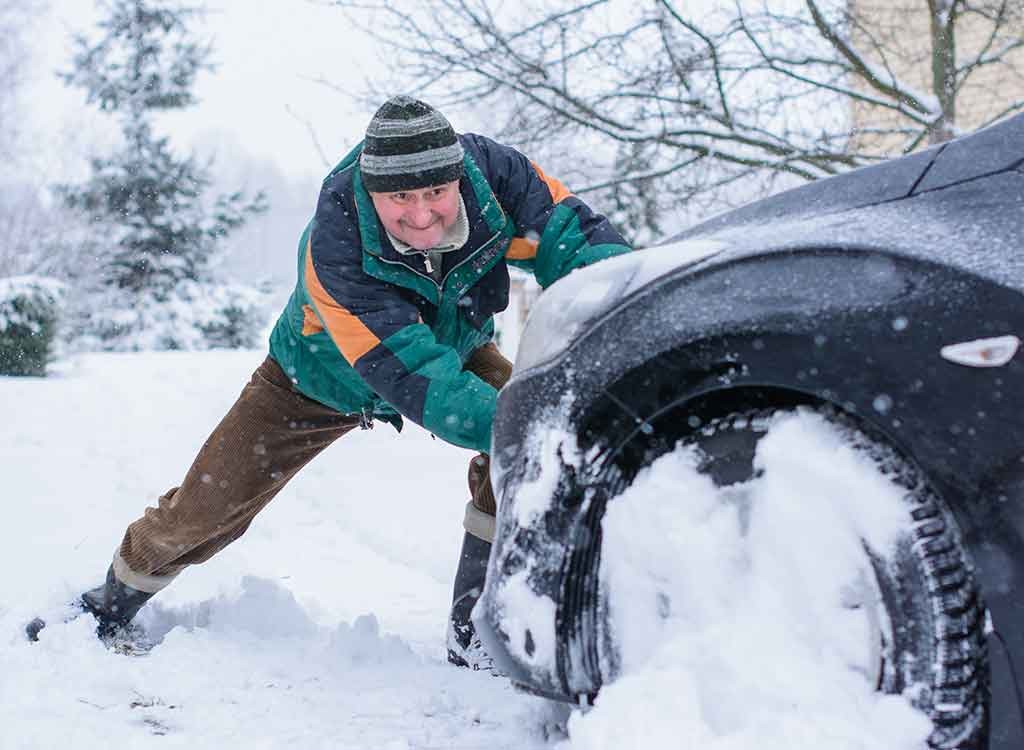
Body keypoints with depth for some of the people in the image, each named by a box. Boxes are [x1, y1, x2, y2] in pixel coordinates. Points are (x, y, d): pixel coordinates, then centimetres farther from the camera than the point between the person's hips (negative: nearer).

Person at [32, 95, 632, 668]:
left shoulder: (494, 173, -33)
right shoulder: (335, 245, -42)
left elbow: (579, 237, -30)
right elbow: (412, 375, -47)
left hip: (456, 347, 3)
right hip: (325, 376, -2)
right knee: (205, 507, 1)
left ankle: (475, 631, -10)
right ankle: (113, 605, 34)